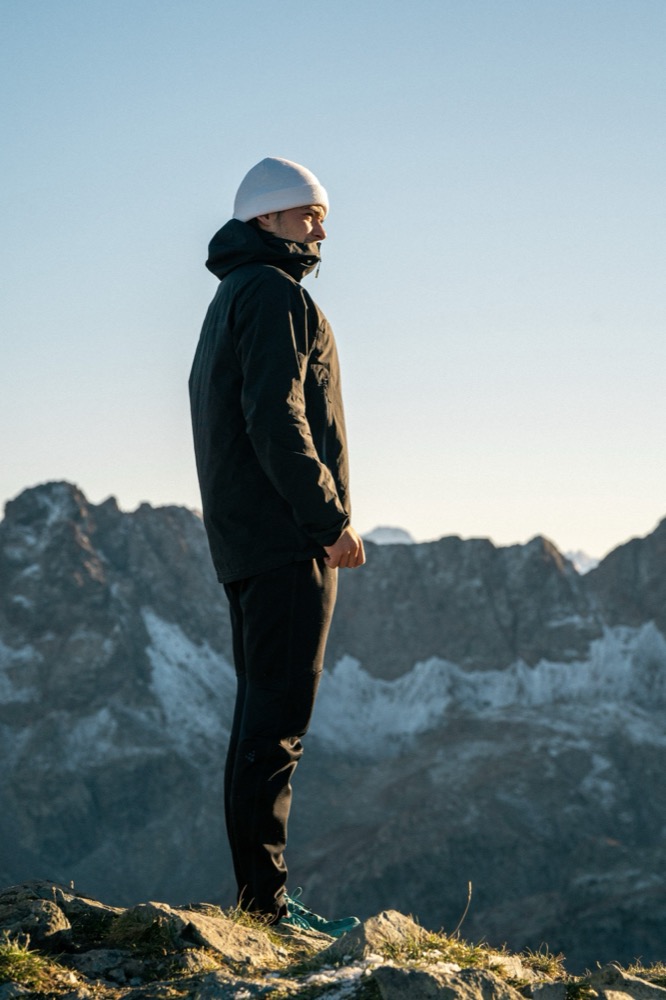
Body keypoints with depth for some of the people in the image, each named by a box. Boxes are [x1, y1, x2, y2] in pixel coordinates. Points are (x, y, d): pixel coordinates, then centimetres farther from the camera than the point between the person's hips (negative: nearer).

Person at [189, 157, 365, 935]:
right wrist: (330, 518, -18)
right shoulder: (273, 293, -8)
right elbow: (277, 417, -19)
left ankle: (256, 895, 13)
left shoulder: (231, 301, 24)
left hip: (245, 544, 11)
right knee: (278, 718, -11)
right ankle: (265, 900, -11)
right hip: (287, 542, -11)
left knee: (262, 716, 10)